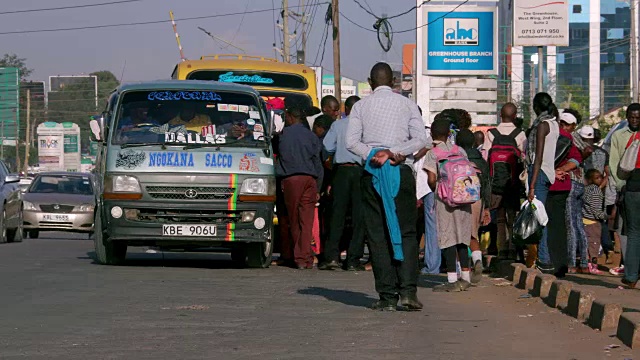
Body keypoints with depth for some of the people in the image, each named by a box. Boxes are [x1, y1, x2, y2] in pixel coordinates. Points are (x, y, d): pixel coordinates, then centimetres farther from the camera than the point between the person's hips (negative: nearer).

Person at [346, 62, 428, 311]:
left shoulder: (361, 106, 7)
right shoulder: (406, 104, 7)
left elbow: (352, 142, -4)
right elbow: (420, 139, -5)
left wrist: (371, 156, -8)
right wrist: (398, 153, -9)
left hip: (372, 173, 0)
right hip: (402, 171, 0)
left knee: (377, 235, 2)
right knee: (406, 232, 2)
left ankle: (387, 295, -3)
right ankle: (408, 289, -13)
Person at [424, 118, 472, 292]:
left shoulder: (432, 153, -4)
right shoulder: (460, 151, 9)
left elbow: (432, 179, -12)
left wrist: (436, 190, 8)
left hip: (445, 199, -5)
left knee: (448, 237, -3)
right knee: (462, 237, 12)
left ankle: (452, 280, -7)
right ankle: (465, 277, 13)